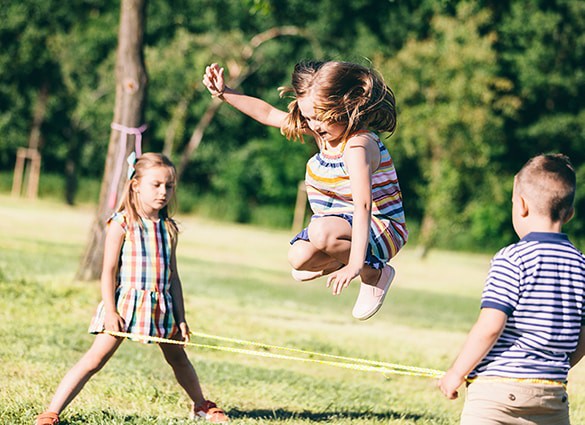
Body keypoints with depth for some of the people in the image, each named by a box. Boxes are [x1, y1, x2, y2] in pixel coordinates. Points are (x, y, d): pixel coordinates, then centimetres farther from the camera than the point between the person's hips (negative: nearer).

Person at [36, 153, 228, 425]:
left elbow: (173, 276, 12)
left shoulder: (169, 228, 8)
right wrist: (110, 310, -17)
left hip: (162, 305, 5)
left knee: (178, 359, 21)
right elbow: (109, 270, -10)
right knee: (95, 359, -14)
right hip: (126, 303, -5)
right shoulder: (122, 223, -8)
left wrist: (180, 318, 10)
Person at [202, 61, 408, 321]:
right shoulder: (323, 132, -1)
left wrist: (355, 264, -46)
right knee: (299, 257, -19)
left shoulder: (358, 147, -29)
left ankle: (374, 273, -11)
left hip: (382, 231, -8)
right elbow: (268, 114, 9)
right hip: (340, 225, 8)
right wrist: (225, 94, 4)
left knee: (321, 232, -36)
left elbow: (362, 206, -39)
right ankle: (341, 257, 14)